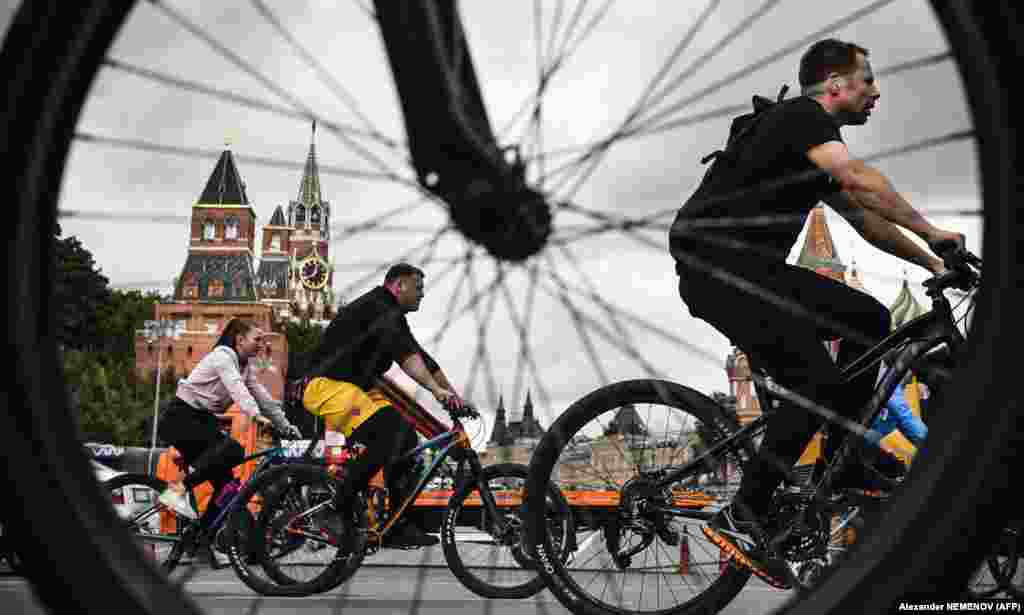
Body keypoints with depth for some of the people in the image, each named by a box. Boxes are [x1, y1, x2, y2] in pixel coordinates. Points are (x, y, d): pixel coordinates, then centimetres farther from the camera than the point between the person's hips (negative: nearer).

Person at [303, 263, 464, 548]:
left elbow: (423, 358, 20)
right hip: (329, 386, -10)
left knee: (406, 437, -1)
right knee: (389, 437, -26)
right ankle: (336, 511, -17)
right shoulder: (379, 306, -13)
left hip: (354, 389, 10)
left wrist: (454, 396, 15)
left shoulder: (393, 317, 20)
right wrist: (437, 390, -40)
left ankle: (399, 526, 1)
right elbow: (405, 354, -30)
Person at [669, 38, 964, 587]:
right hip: (715, 262, -10)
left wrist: (932, 262, 22)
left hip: (754, 265, 10)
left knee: (869, 320, 8)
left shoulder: (817, 145, 23)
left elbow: (864, 219, 26)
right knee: (818, 382, -17)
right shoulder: (800, 115, -7)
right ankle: (740, 518, -12)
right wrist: (931, 232, -17)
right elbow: (861, 180, -22)